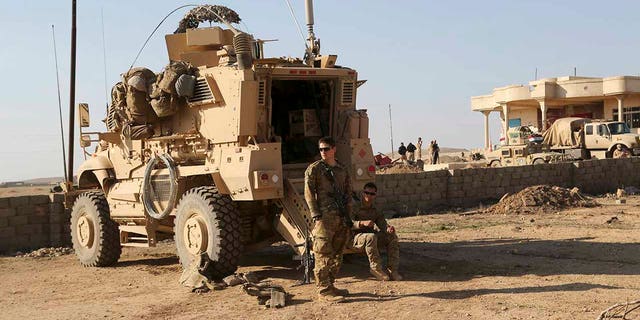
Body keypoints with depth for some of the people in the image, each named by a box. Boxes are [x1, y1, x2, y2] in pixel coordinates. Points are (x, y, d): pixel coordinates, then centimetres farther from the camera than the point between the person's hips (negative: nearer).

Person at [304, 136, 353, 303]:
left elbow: (348, 194, 19)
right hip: (324, 216, -6)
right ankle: (323, 290, -3)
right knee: (324, 254, -7)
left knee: (337, 254, 11)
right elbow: (309, 193, -5)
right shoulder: (314, 169, 1)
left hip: (341, 218, 6)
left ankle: (330, 286, 21)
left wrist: (348, 216, 12)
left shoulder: (342, 170, 16)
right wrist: (315, 214, -13)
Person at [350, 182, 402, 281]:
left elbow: (382, 223, 6)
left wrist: (388, 228, -19)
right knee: (371, 237, -38)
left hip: (370, 236, 7)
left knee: (392, 237, -10)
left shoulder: (374, 210, 14)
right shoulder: (355, 206, -8)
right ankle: (376, 268, -26)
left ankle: (392, 270, -11)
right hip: (355, 238, -7)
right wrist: (362, 223, -36)